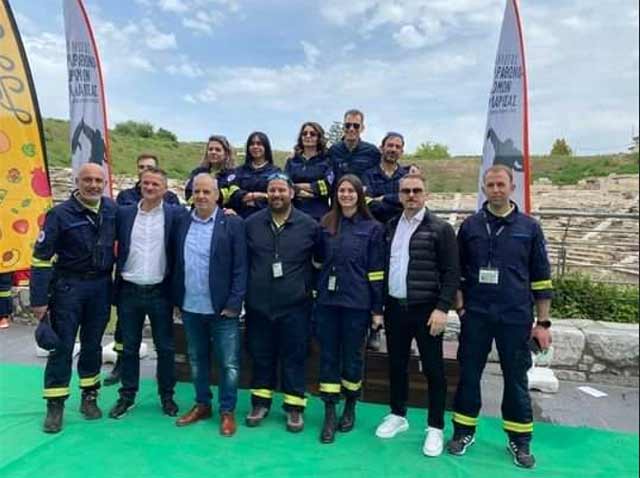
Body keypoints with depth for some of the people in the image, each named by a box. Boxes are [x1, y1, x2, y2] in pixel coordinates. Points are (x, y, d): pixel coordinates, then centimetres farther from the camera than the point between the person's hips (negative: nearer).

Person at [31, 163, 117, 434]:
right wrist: (39, 300, -11)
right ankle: (55, 406, 16)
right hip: (68, 286, -3)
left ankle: (89, 397, 27)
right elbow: (42, 258, -8)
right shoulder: (60, 214, -10)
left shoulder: (112, 209, 0)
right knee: (62, 346, 4)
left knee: (93, 344, 13)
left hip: (101, 286, 3)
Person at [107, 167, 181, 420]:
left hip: (160, 292, -2)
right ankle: (127, 395, 29)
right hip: (129, 291, 2)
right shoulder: (123, 213, 3)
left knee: (165, 347, 9)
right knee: (129, 347, 14)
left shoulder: (175, 214, -4)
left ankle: (167, 395, 25)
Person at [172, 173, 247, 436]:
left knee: (228, 363, 5)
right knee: (197, 359, 18)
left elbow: (240, 267, -9)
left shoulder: (233, 224, -7)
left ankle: (227, 411, 22)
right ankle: (202, 404, 35)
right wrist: (177, 298, 6)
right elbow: (176, 263, 9)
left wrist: (234, 303, -13)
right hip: (190, 307, 4)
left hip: (222, 308, -4)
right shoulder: (182, 223, 5)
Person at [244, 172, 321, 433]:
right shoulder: (251, 223, 2)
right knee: (260, 355, 13)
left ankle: (294, 406, 23)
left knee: (294, 357, 7)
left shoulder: (309, 225, -3)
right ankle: (260, 402, 30)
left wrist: (309, 287, 4)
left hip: (294, 305, -2)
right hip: (258, 304, 2)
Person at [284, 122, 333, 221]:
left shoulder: (327, 161, 8)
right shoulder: (291, 162, 16)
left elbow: (328, 186, -7)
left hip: (319, 215, -2)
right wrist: (299, 192, -14)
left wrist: (298, 186, -3)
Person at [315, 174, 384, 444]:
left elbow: (377, 271, -3)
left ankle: (350, 408, 31)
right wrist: (313, 295, 7)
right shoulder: (325, 225, 7)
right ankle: (329, 415, 17)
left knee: (352, 357, 9)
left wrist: (377, 308, -5)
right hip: (326, 301, 3)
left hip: (356, 303, -2)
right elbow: (318, 263, 11)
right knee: (328, 357, 7)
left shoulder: (372, 228, -2)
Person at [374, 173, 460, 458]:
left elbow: (452, 273, -9)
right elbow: (383, 266, 11)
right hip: (394, 308, 5)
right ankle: (398, 415, 32)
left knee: (433, 369, 4)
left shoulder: (440, 229, -6)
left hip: (426, 310, -4)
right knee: (396, 365, 14)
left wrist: (442, 308, -16)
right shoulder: (390, 228, 9)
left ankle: (435, 427, 19)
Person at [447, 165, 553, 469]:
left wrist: (543, 323, 1)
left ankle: (519, 440, 27)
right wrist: (460, 307, 0)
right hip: (476, 315, 1)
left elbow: (541, 278, 3)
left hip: (516, 317, 0)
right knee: (469, 373, 9)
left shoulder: (529, 227, 2)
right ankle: (464, 431, 26)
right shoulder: (470, 226, 3)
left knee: (516, 378, 10)